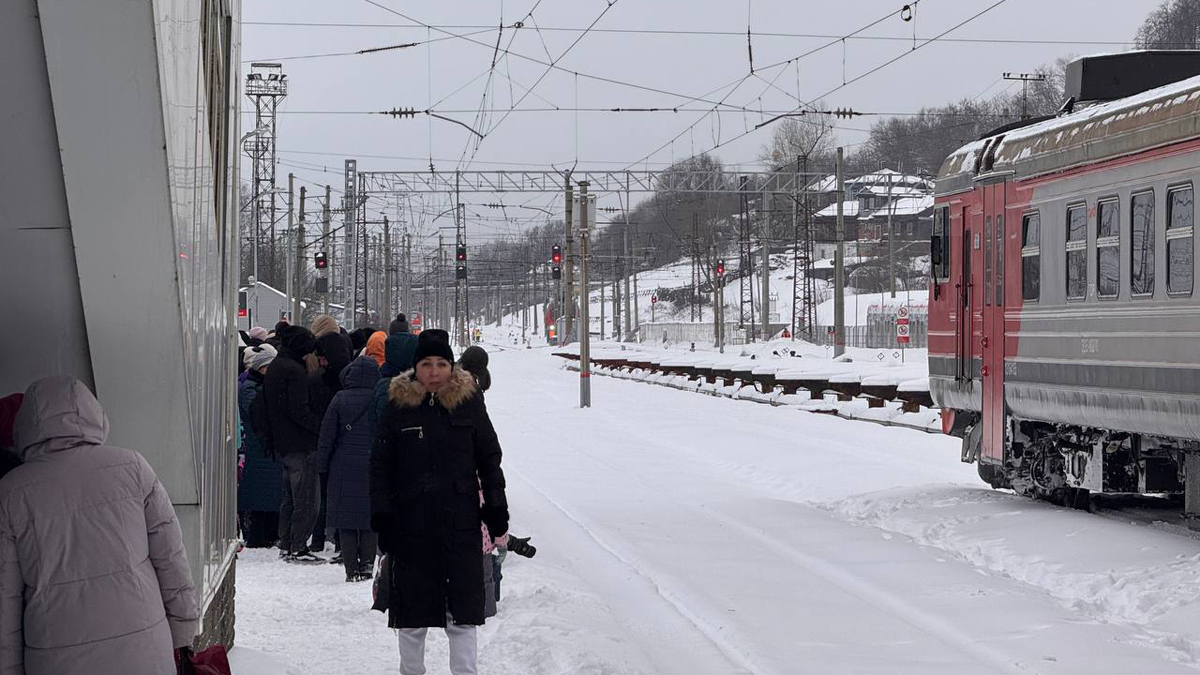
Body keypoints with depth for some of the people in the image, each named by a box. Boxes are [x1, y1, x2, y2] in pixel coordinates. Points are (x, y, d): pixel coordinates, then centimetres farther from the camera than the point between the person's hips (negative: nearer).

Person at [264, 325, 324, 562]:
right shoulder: (295, 370, -16)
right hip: (301, 445, -10)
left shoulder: (273, 367, 15)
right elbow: (300, 411, -22)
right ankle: (298, 549, -6)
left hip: (283, 443, 10)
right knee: (307, 498, -5)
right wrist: (323, 427, -16)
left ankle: (286, 545, 22)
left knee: (290, 497, 18)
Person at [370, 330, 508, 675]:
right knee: (413, 614, 8)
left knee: (462, 611, 2)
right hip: (412, 524, 0)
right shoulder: (398, 405, 1)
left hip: (461, 520, 0)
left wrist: (496, 505, 5)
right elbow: (381, 465, 4)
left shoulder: (469, 400, 3)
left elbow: (489, 457, 10)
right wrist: (382, 516, -2)